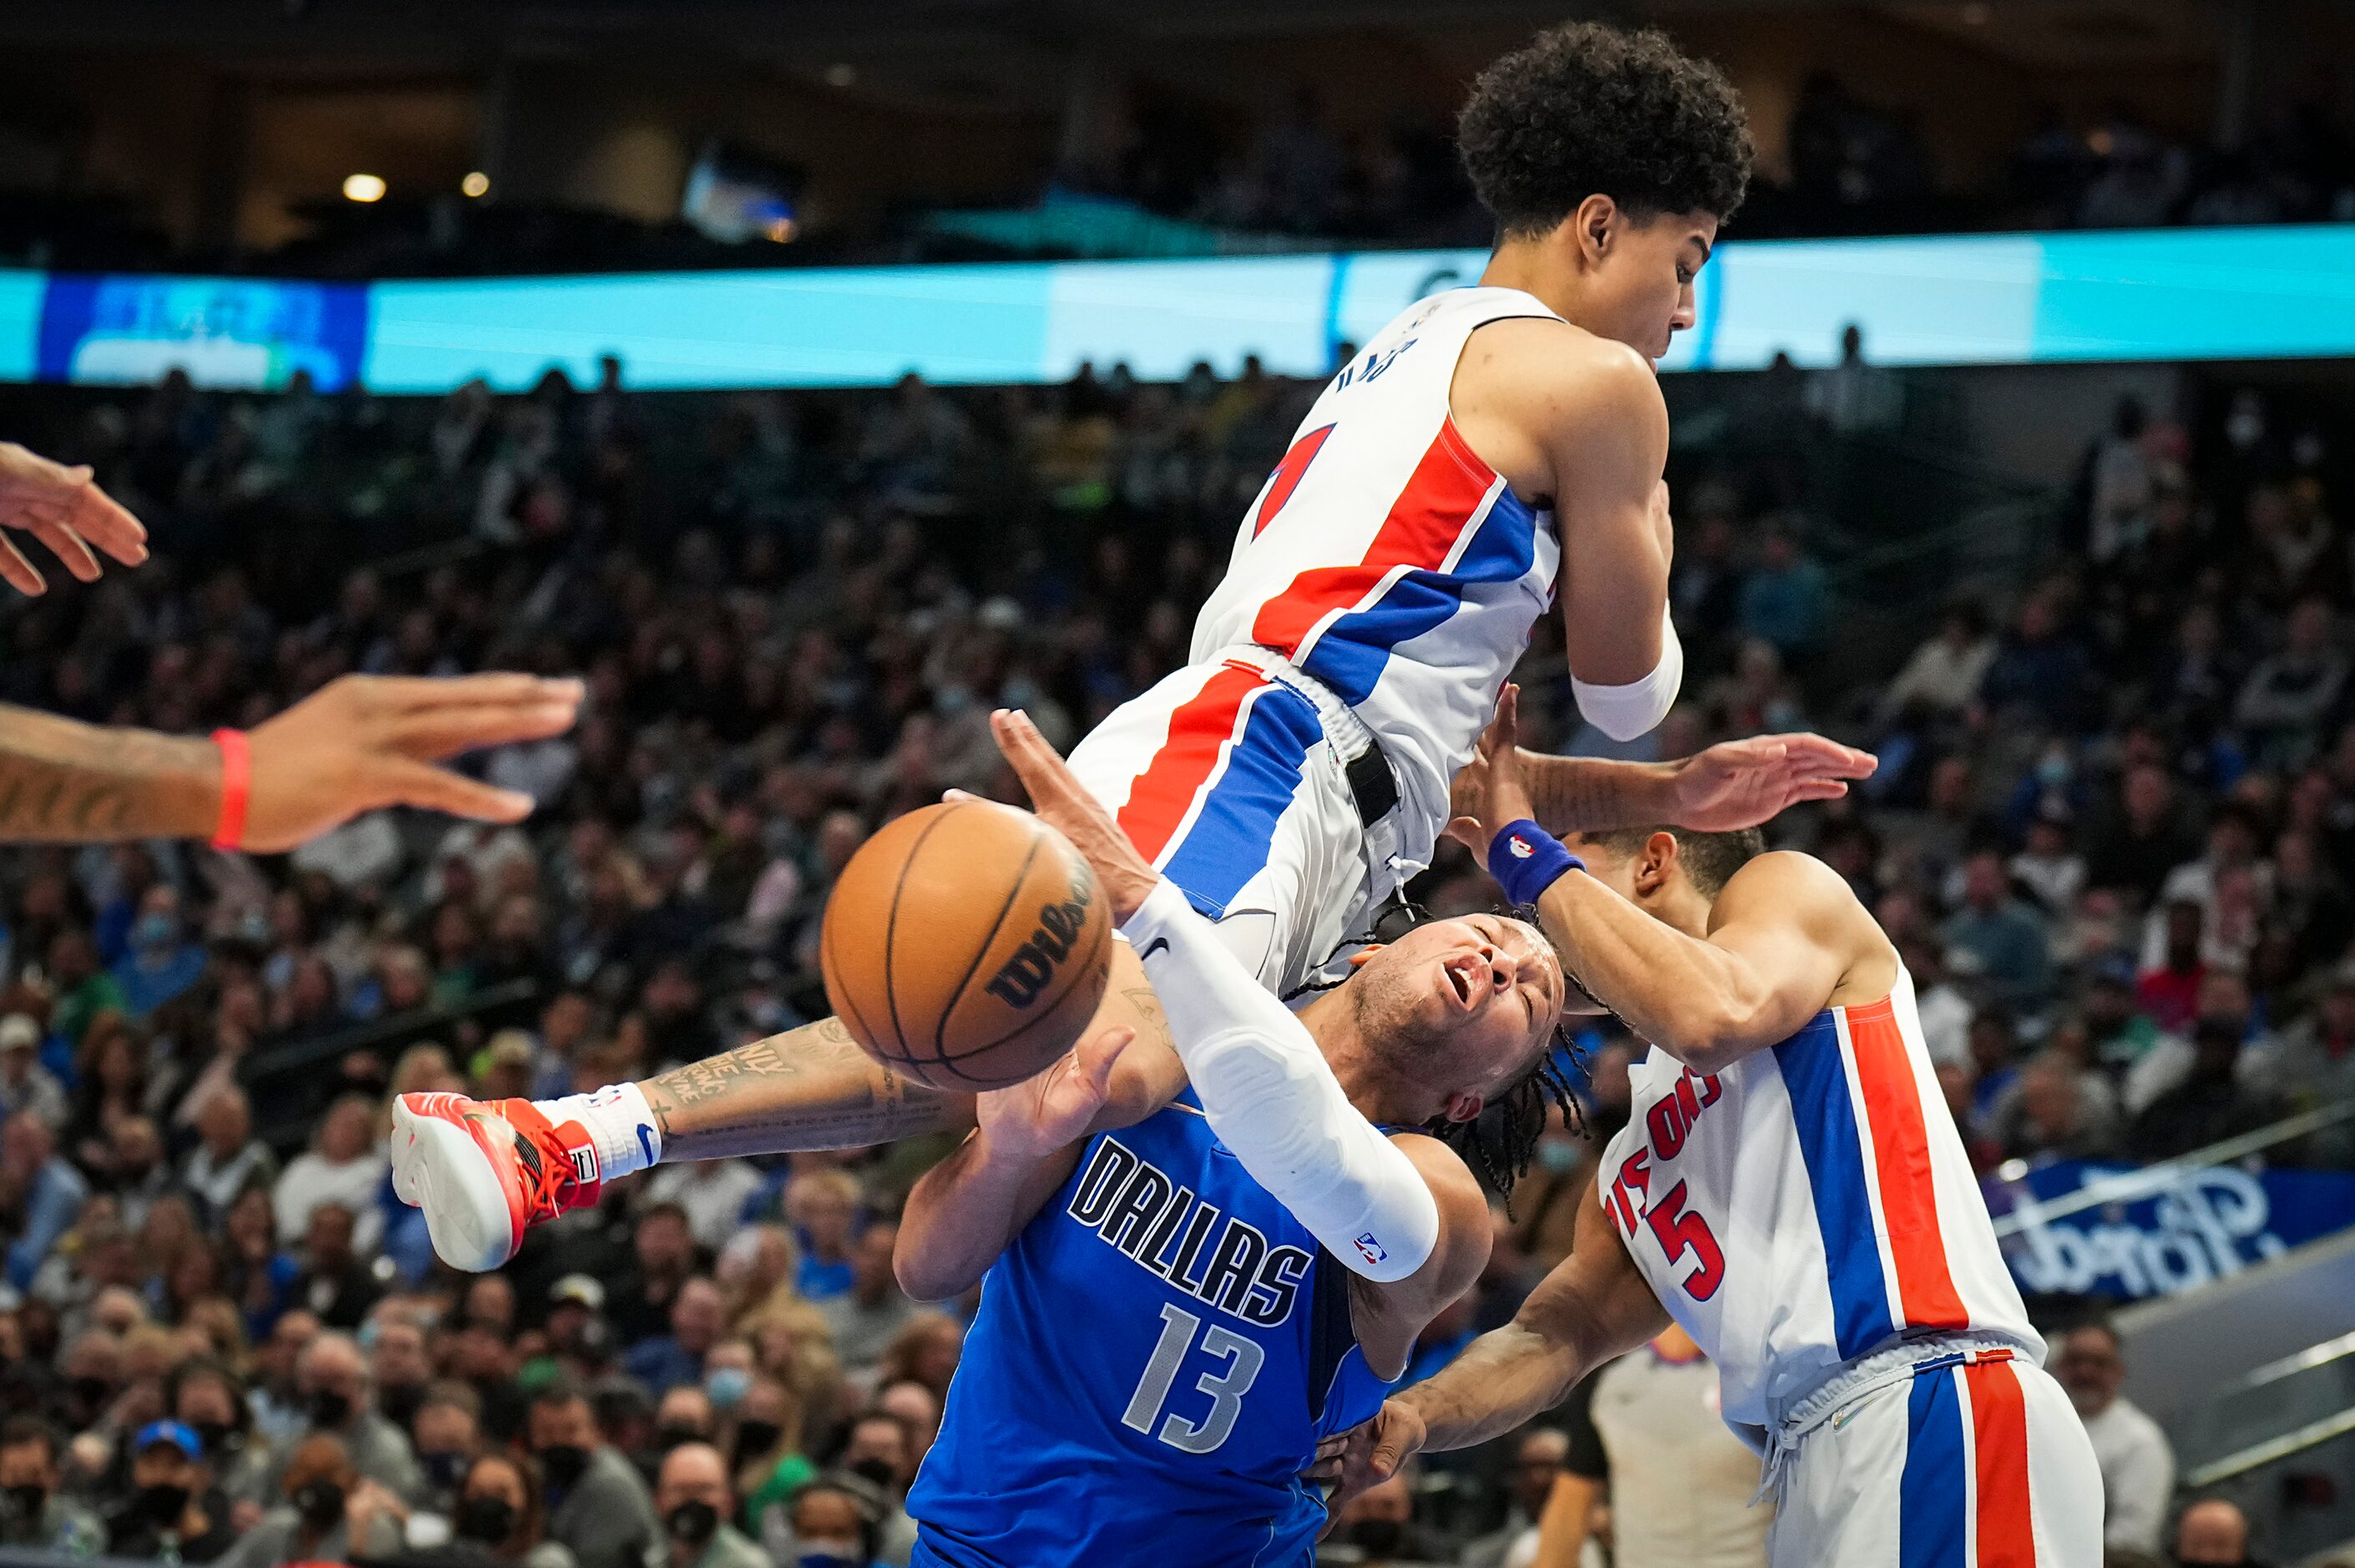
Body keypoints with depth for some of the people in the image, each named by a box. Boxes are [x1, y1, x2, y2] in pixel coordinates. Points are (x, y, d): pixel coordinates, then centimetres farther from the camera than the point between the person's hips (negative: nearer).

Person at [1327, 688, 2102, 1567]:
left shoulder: (1790, 892, 10)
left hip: (1935, 1405, -8)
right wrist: (1417, 1415, 3)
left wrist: (1528, 853, -1)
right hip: (1813, 1466, 9)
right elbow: (1554, 1335, 24)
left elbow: (1714, 1015, -12)